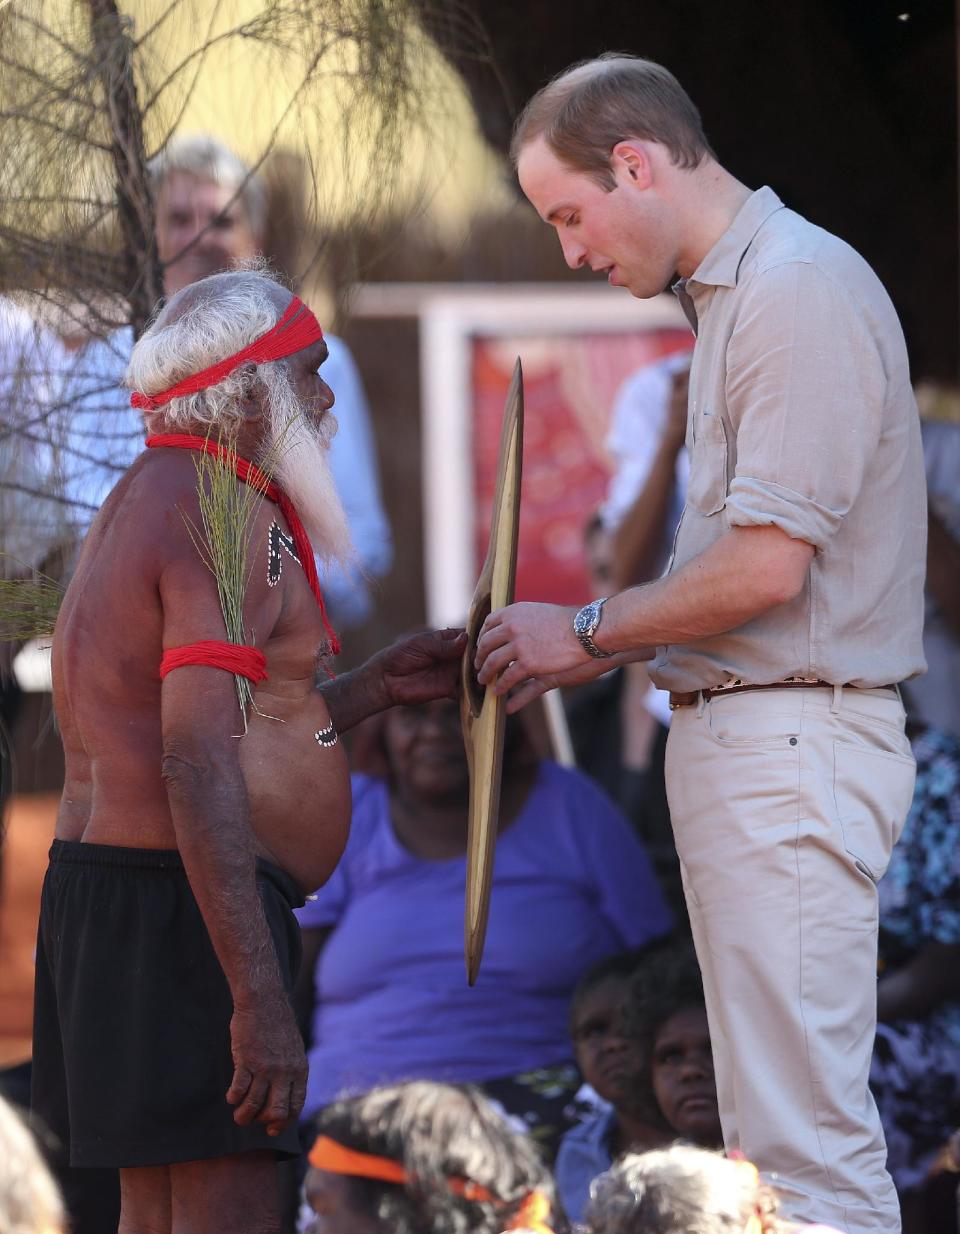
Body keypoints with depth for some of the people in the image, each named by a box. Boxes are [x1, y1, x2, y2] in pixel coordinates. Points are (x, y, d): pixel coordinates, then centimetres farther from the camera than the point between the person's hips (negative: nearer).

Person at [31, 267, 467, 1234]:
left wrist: (379, 685, 23)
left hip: (102, 889, 11)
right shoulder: (228, 517, -14)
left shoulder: (142, 502, 19)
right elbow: (198, 770, -23)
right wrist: (260, 1001, -26)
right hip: (181, 903, -11)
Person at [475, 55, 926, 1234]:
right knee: (774, 1130, 10)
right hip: (732, 731, 11)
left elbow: (766, 567, -19)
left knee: (805, 1134, -13)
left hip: (792, 742, -11)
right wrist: (588, 655, 12)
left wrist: (585, 631, -6)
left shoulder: (802, 291, -14)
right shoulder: (729, 293, 18)